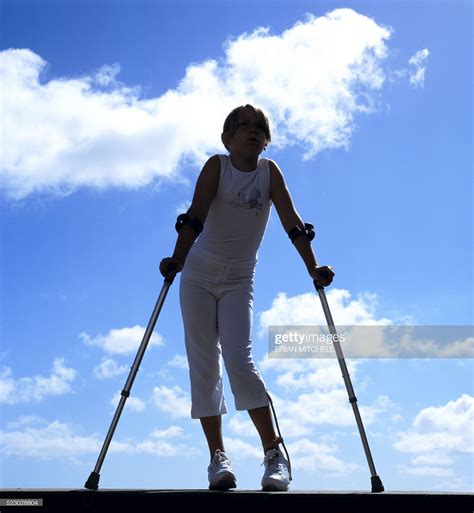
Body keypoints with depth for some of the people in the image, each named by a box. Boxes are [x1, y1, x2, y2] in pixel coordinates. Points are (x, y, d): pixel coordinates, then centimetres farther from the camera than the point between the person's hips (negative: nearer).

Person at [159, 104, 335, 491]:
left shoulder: (270, 171, -1)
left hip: (239, 282, 0)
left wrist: (313, 267, -18)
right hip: (199, 276, 1)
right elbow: (196, 215, -18)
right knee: (204, 367, -2)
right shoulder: (217, 166, -5)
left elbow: (291, 220, -9)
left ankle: (275, 454, -8)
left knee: (239, 361, -14)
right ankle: (218, 456, 3)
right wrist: (177, 259, -31)